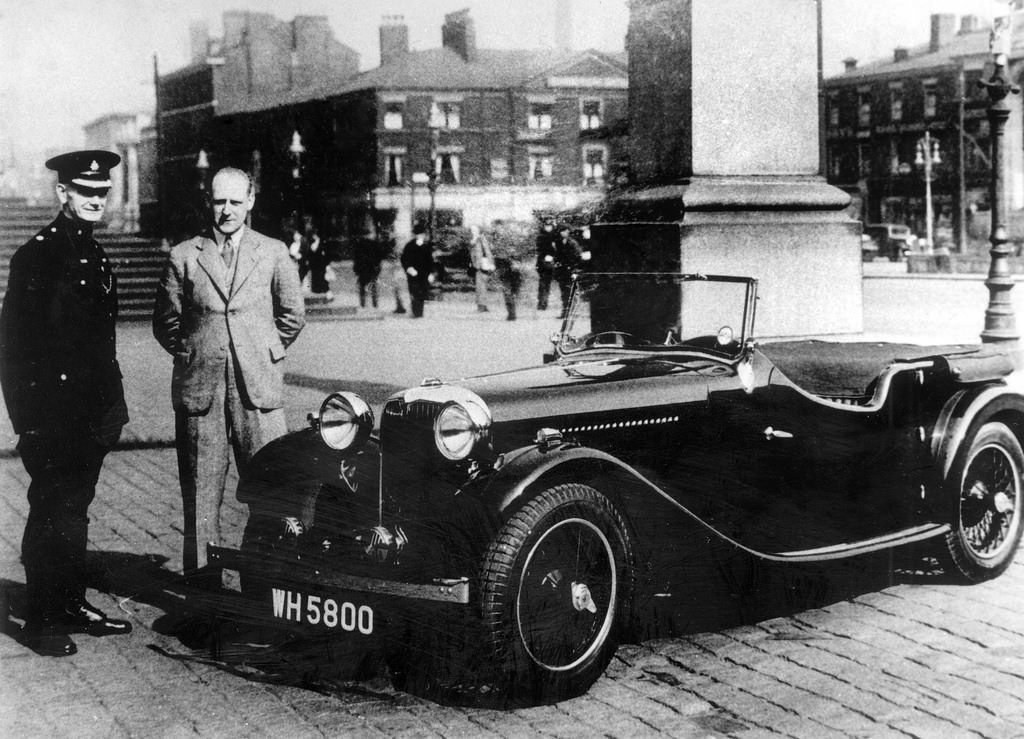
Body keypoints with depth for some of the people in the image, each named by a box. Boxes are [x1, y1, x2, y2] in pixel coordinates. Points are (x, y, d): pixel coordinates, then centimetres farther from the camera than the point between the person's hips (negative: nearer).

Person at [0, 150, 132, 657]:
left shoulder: (95, 256, 13)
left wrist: (111, 406, 14)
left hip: (91, 417, 8)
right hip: (51, 416, -8)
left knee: (76, 507, 15)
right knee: (51, 513, -1)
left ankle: (73, 605, 25)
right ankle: (41, 621, 8)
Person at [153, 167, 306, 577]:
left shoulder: (273, 252, 8)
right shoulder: (183, 256, 7)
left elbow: (293, 315, 15)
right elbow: (165, 321, 12)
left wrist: (264, 353, 12)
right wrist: (190, 355, 7)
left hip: (258, 388, 0)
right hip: (198, 388, 0)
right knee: (200, 487, 3)